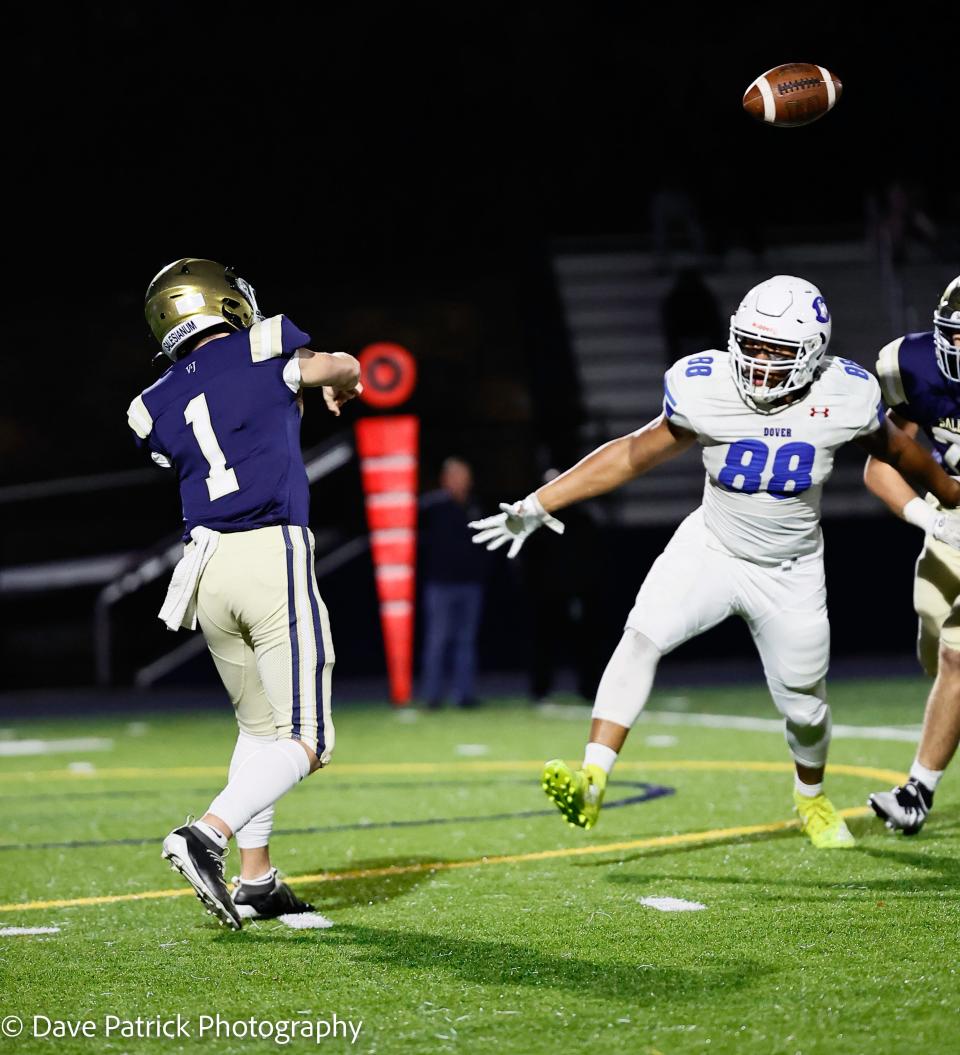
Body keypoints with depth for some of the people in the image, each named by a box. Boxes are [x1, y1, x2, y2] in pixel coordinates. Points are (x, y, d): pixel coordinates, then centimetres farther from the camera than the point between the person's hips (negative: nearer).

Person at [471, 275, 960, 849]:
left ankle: (812, 798, 44)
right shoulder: (707, 389, -18)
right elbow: (634, 455, -7)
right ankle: (591, 780, -31)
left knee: (804, 705, 12)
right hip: (711, 549, 0)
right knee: (642, 636, -25)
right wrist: (537, 505, -9)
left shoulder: (843, 396, -18)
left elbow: (897, 450, 3)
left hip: (791, 571, 1)